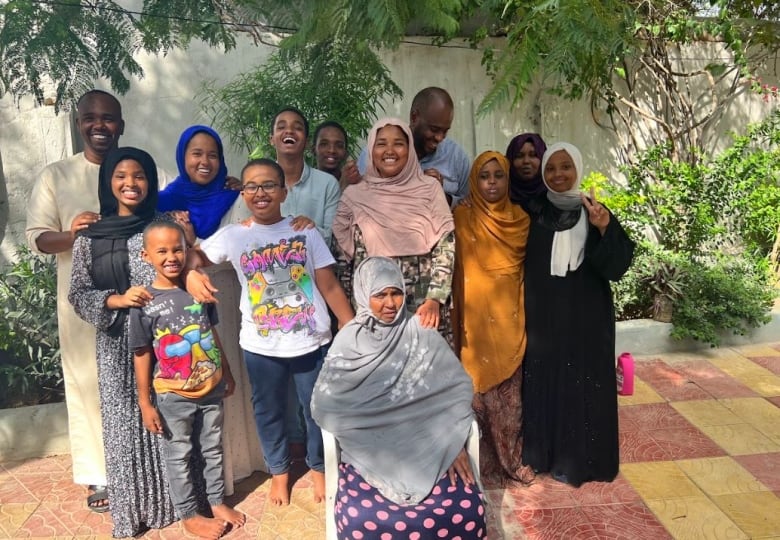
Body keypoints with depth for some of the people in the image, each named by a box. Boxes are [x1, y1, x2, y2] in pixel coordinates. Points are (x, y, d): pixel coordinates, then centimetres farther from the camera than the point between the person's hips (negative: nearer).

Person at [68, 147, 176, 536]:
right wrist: (117, 300, -15)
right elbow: (77, 294, 2)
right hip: (118, 345, 0)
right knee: (125, 423, 8)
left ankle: (170, 501, 27)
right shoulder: (90, 238, 2)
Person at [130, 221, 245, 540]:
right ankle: (189, 514, 32)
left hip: (211, 389, 4)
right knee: (178, 457, 13)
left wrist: (227, 372, 13)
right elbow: (142, 356, -10)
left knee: (213, 449, 19)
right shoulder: (144, 303, -14)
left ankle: (217, 502, 38)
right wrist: (145, 403, -8)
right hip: (173, 397, -4)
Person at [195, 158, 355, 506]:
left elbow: (330, 287, -3)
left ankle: (319, 467, 40)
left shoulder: (304, 232, -3)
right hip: (261, 346, 1)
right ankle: (279, 470, 42)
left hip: (311, 341, 0)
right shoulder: (232, 236, -1)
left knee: (317, 408, 14)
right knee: (269, 411, 18)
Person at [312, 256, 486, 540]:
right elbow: (323, 404, -5)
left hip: (428, 448, 1)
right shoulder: (348, 341, 0)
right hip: (369, 453, -1)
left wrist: (454, 443, -10)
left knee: (466, 512, -22)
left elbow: (457, 387, 1)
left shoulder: (421, 332, 2)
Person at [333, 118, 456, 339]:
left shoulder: (430, 188, 2)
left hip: (423, 303, 0)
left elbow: (446, 247, -1)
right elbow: (343, 257, 7)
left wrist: (435, 299, -10)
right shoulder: (354, 195, 3)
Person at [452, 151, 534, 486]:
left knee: (510, 392, 11)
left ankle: (512, 458, 27)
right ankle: (485, 463, 19)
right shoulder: (461, 218, -4)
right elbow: (453, 268, -8)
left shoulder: (521, 219, 6)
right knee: (480, 391, 3)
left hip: (510, 320, 3)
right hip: (477, 320, -3)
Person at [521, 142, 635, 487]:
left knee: (584, 383, 6)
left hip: (586, 316, -1)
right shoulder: (533, 211, 1)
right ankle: (545, 451, 27)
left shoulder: (595, 212, -1)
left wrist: (605, 229, -24)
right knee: (544, 380, 8)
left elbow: (619, 264, -8)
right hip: (543, 315, 1)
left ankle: (581, 458, 24)